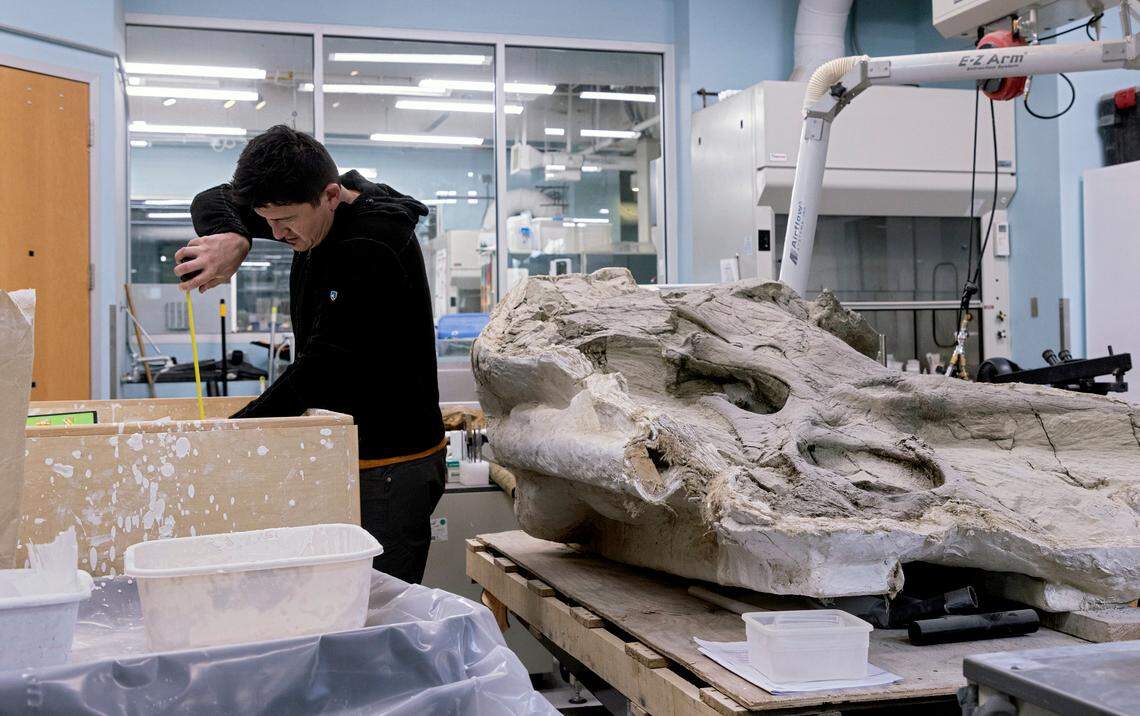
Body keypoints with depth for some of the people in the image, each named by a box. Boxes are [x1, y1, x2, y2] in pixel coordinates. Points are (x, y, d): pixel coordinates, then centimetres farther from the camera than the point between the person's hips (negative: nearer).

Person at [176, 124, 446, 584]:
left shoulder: (373, 249, -22)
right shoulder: (317, 211, 5)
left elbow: (323, 367, -22)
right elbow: (213, 201, 12)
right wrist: (232, 237, -12)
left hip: (392, 468, -8)